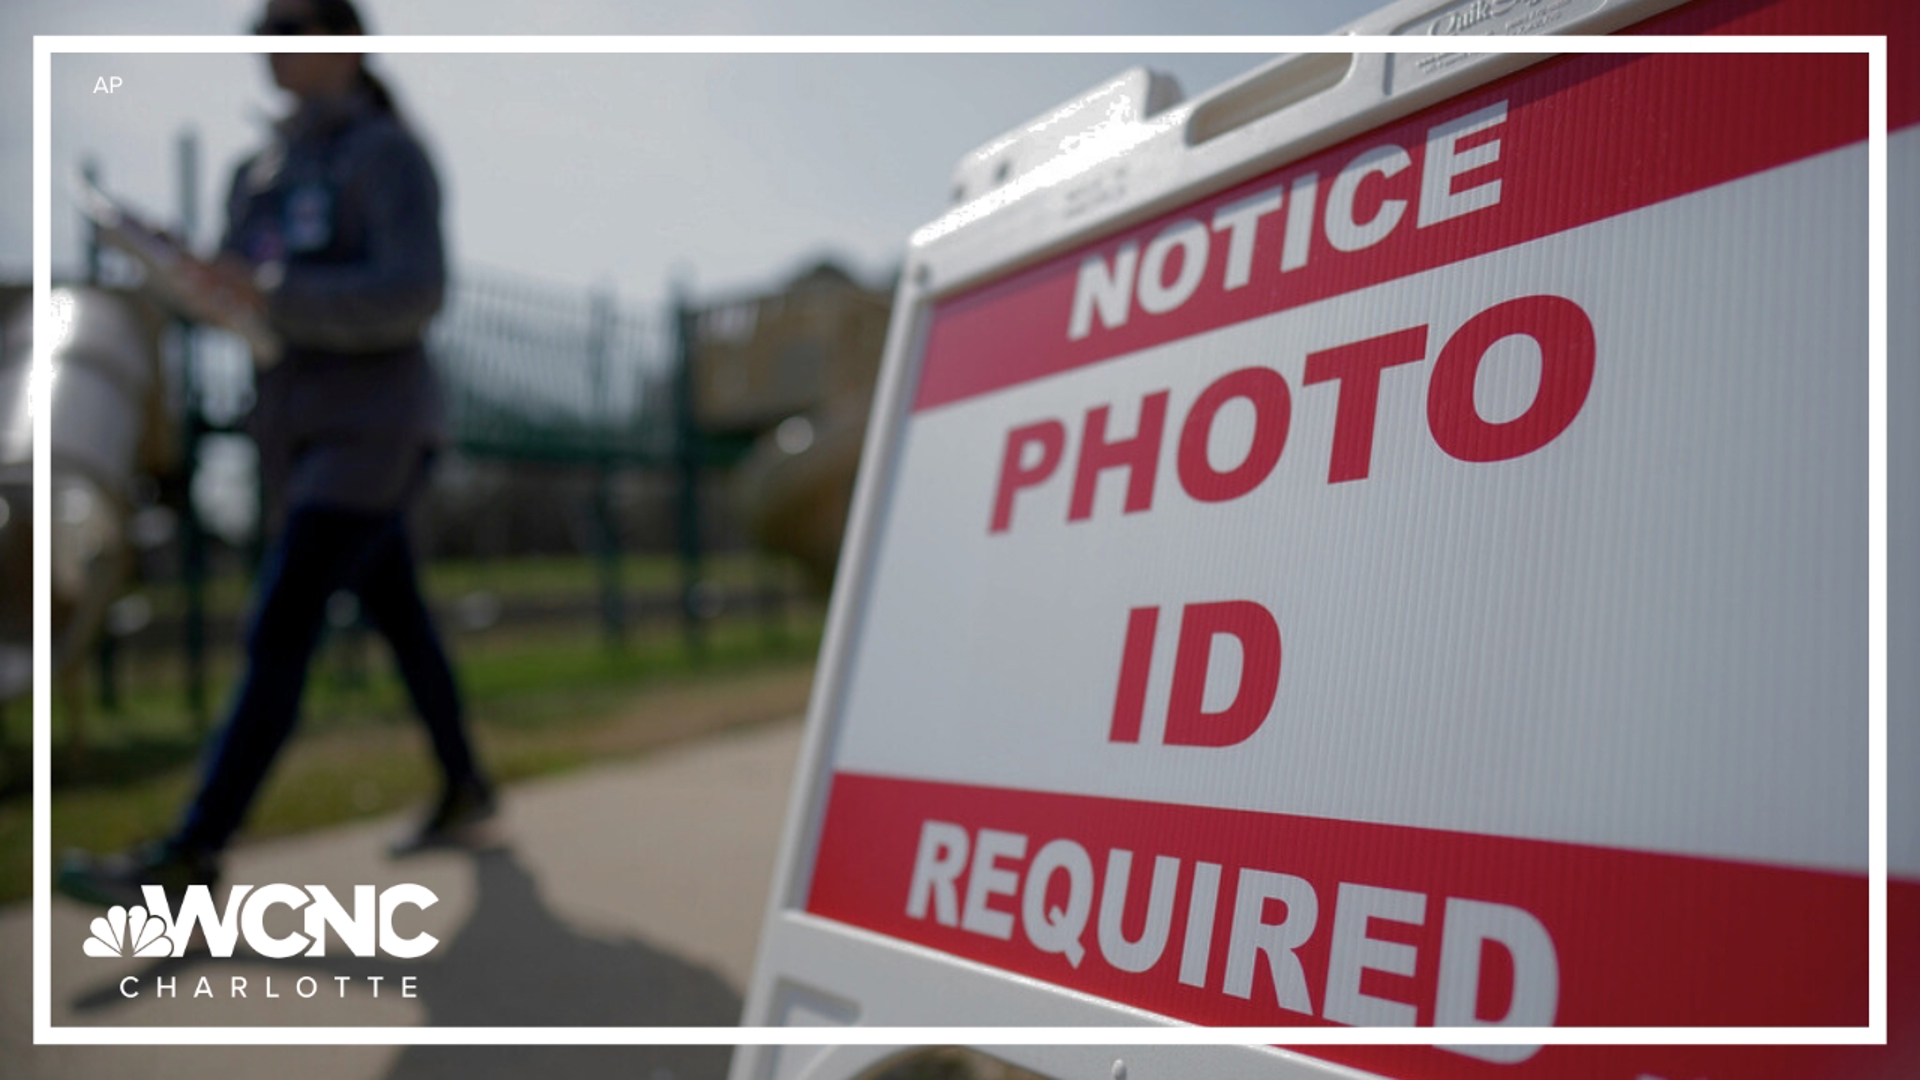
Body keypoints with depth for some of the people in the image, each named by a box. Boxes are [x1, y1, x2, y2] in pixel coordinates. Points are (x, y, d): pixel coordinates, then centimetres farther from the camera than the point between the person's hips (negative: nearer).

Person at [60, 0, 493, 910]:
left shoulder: (387, 153, -7)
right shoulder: (263, 170, 15)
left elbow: (413, 295, -19)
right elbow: (247, 295, 18)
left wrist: (270, 290, -26)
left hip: (372, 431, -8)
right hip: (296, 431, 8)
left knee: (277, 636, -13)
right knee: (397, 619, 16)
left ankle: (190, 859, -12)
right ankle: (465, 789, 31)